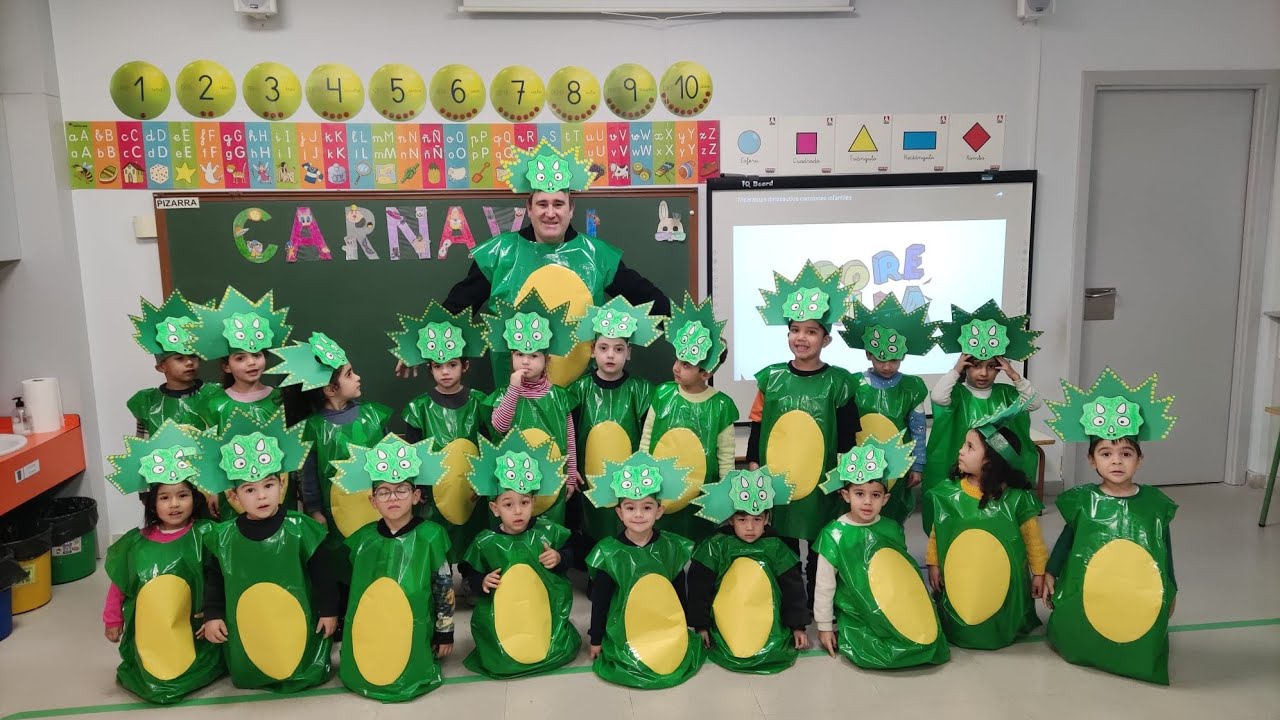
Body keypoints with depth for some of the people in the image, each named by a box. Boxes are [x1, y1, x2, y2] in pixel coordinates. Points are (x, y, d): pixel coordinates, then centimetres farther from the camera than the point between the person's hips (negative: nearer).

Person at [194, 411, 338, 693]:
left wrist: (329, 610, -4)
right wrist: (212, 615, 1)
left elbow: (322, 573, -6)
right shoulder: (223, 536, -5)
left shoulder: (299, 528, -11)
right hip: (246, 633, 2)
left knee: (304, 672, 7)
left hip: (298, 628, -2)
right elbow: (214, 580, 6)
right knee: (248, 676, 14)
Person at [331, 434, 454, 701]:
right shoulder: (363, 538, -1)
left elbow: (445, 587, -5)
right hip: (369, 634, 3)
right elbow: (351, 588, 12)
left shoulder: (430, 535, -11)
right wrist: (344, 627, 14)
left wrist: (445, 632, -3)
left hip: (415, 633, -3)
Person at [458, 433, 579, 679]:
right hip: (502, 620, -1)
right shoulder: (485, 542, -7)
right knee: (499, 663, -7)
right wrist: (481, 582, -17)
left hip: (547, 614, 1)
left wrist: (560, 559, -12)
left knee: (563, 650, -4)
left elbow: (568, 560, 9)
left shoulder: (547, 532, -5)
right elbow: (472, 576, 4)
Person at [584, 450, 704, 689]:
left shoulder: (672, 547, -3)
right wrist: (596, 639, 0)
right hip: (624, 636, -2)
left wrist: (684, 629, 16)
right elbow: (599, 600, -4)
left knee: (679, 660, -5)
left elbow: (680, 593, 9)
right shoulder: (609, 552, -11)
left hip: (668, 633, 2)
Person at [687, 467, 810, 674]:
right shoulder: (717, 546, -1)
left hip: (771, 628, 2)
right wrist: (700, 625, -1)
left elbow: (792, 587, 8)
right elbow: (699, 587, 0)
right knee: (729, 656, -22)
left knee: (782, 655, -17)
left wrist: (798, 626, 5)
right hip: (725, 630, -2)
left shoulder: (775, 547, 4)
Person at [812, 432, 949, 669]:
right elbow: (824, 585, -5)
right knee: (871, 655, -26)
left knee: (926, 641, -18)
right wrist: (825, 627, -3)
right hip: (855, 618, -4)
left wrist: (914, 613, 19)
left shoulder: (892, 530, 3)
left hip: (895, 613, 4)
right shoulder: (834, 534, -9)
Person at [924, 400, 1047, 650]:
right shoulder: (948, 493, -9)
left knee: (1000, 632, 11)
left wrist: (1039, 572, 4)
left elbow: (1033, 538, -3)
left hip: (1003, 583, -1)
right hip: (958, 581, 2)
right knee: (958, 627, 8)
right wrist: (933, 564, 4)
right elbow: (936, 532, 2)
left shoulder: (1016, 498, -16)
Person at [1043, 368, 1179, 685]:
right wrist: (1050, 573, 5)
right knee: (1075, 644, 5)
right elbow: (1067, 538, 3)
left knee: (1140, 645, 6)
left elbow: (1164, 548, 5)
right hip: (1087, 593, 0)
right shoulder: (1082, 500, -9)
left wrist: (1170, 590, 10)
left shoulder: (1155, 502, -5)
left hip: (1141, 595, 1)